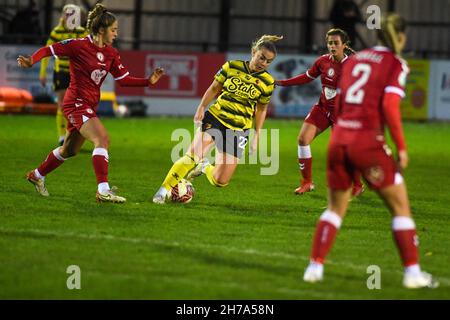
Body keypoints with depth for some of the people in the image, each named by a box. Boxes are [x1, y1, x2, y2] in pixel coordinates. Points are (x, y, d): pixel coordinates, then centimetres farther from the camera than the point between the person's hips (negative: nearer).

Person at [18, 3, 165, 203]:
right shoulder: (79, 46, -13)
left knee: (70, 150, 20)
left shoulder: (111, 53, 7)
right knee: (102, 140, -24)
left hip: (89, 106, 9)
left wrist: (149, 81, -1)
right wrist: (31, 61, -27)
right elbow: (49, 50, -10)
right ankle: (103, 191, -28)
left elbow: (124, 79, 10)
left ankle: (37, 175, 41)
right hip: (76, 103, -9)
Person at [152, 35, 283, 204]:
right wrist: (201, 107, -3)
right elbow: (214, 88, 9)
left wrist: (256, 136, 9)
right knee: (192, 156, -24)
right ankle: (164, 190, -10)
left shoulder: (267, 82, 0)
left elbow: (261, 109, 11)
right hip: (215, 117, -1)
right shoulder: (232, 66, -2)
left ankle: (204, 167, 31)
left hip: (238, 129, 1)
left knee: (220, 181, -3)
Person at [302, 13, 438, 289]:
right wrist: (401, 147, -10)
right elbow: (390, 105, -14)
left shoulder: (354, 59, 15)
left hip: (339, 139, 5)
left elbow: (336, 104, 15)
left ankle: (315, 267, 14)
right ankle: (413, 272, 4)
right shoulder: (396, 64, -2)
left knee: (336, 208, 20)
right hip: (369, 142, -5)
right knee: (401, 206, 7)